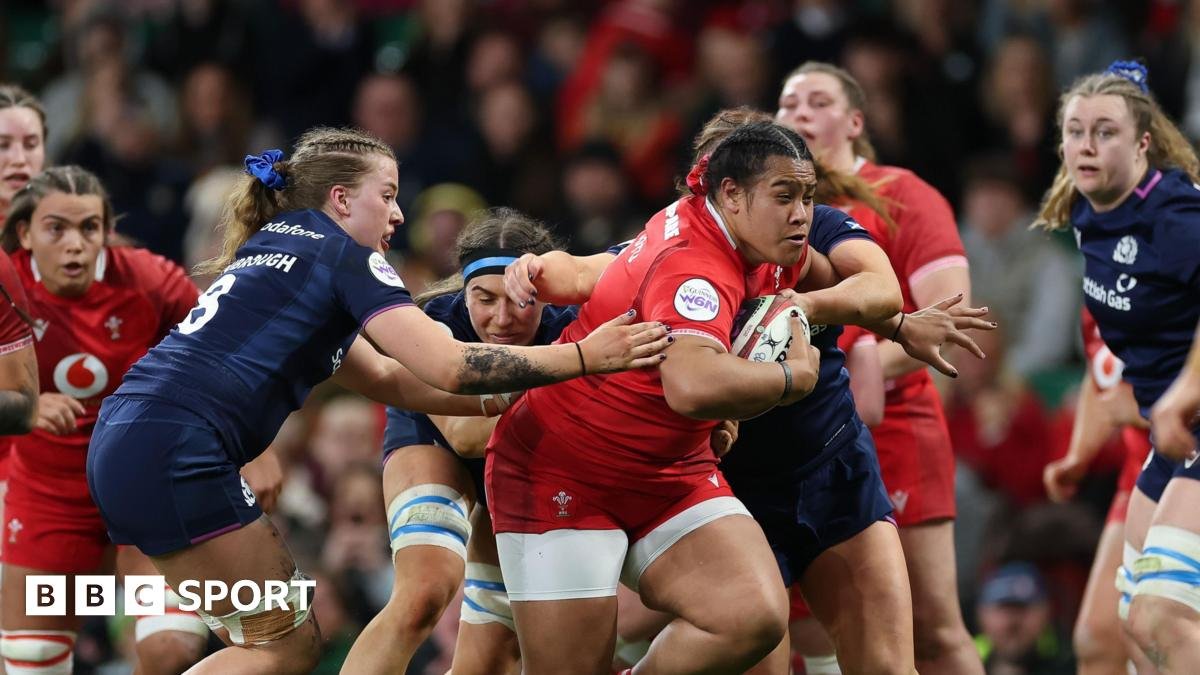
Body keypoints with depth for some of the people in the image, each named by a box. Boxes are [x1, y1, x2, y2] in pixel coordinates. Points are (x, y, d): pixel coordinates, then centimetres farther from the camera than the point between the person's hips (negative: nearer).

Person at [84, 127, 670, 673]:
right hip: (173, 453, -9)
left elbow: (387, 380, 30)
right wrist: (584, 357, -4)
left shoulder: (276, 254, 25)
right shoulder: (344, 254, -2)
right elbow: (448, 367, -11)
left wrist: (508, 399, 25)